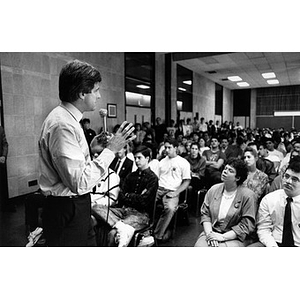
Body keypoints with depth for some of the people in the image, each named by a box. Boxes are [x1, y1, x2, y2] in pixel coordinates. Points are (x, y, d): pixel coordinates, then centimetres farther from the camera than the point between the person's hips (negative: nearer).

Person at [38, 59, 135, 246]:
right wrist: (110, 150, -23)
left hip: (75, 205, 10)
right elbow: (79, 182, -27)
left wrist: (91, 150, 2)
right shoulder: (62, 125, -23)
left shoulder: (67, 119, 9)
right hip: (67, 211, -10)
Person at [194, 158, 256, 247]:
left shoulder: (248, 195, -7)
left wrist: (223, 237, -14)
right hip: (212, 232, 3)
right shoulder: (213, 189, 5)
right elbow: (205, 213, 6)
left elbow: (246, 226, -10)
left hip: (234, 238, -3)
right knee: (199, 245, -23)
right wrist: (209, 233, -9)